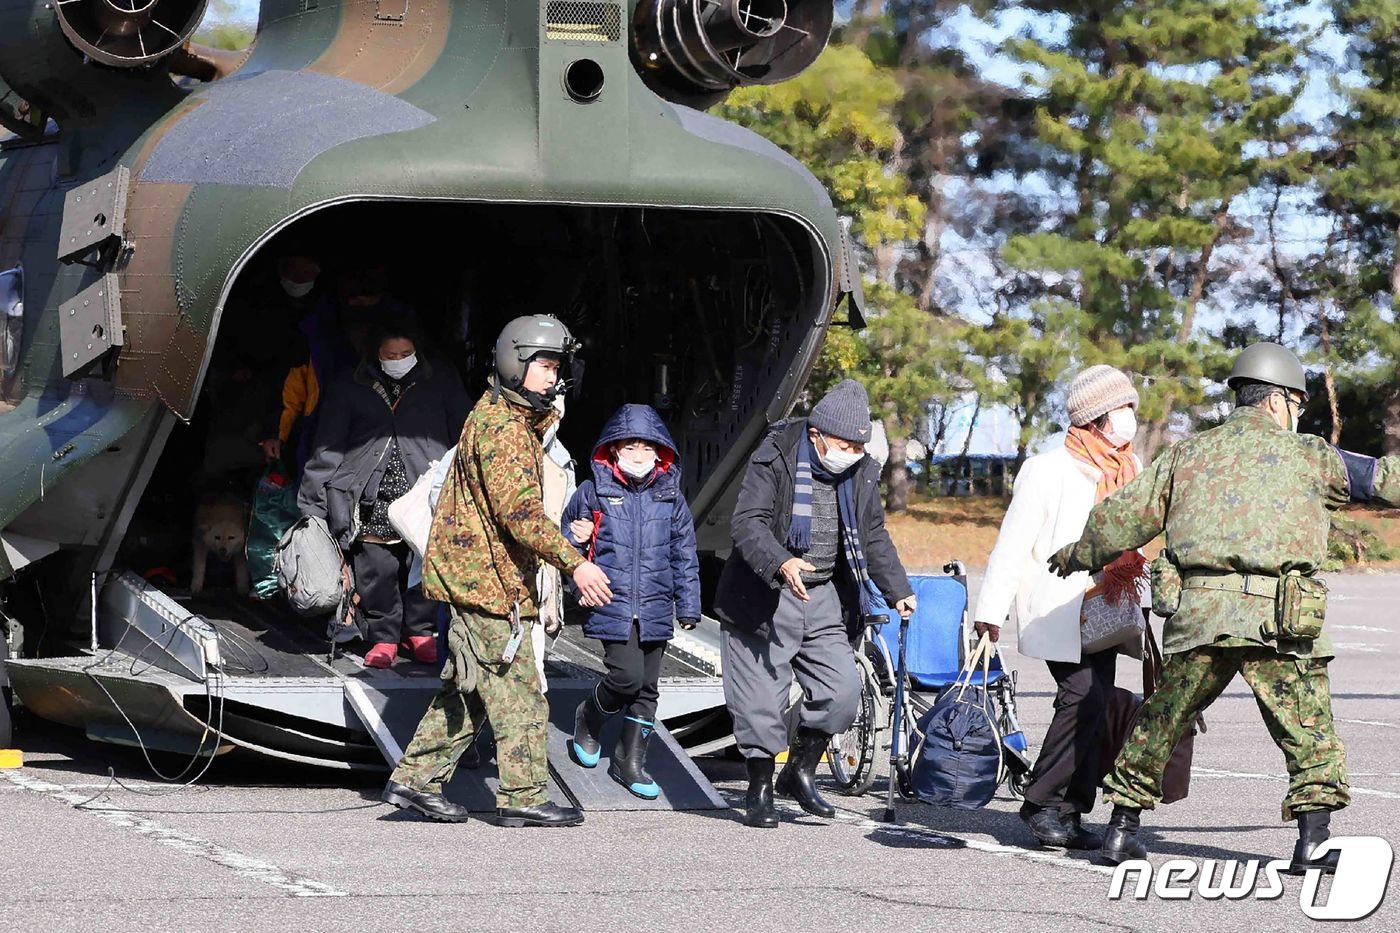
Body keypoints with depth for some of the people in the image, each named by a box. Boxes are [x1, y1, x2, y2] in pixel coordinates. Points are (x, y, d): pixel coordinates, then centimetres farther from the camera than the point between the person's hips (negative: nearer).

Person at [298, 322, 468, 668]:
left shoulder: (440, 381, 12)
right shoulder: (352, 389, 11)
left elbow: (463, 433, 13)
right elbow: (327, 447, 10)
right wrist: (312, 503, 6)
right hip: (372, 499, 0)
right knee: (377, 569, -4)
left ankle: (420, 632, 16)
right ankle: (383, 637, 10)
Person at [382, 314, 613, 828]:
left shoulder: (510, 419, 18)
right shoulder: (502, 427, -17)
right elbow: (520, 512, -26)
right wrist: (574, 563, -28)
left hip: (473, 576, 11)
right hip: (488, 579, -11)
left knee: (466, 689, 15)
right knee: (518, 692, -6)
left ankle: (415, 780, 18)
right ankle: (523, 798, -2)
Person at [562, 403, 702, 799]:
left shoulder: (671, 498, 7)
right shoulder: (594, 492, 0)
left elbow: (684, 556, 12)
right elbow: (566, 539, 13)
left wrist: (688, 607, 11)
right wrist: (577, 540, -11)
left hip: (654, 610, 4)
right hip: (612, 604, -4)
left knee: (647, 688, 7)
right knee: (627, 676, -15)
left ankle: (630, 761, 19)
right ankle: (588, 720, 15)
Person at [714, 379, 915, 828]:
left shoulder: (860, 473, 6)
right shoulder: (774, 459, -13)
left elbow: (873, 536, 19)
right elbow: (748, 522, -22)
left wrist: (897, 590, 13)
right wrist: (782, 563, -38)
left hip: (823, 599, 5)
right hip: (765, 598, -5)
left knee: (841, 691, -5)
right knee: (761, 700, -2)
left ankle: (800, 773, 15)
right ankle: (759, 789, 14)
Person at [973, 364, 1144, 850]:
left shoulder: (1130, 469, 13)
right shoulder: (1049, 470, -8)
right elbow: (1012, 542, -9)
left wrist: (1140, 604, 23)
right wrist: (991, 609, -11)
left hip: (1106, 611, 7)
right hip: (1059, 609, -7)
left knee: (1095, 710, 3)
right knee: (1084, 701, -16)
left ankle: (1068, 812, 10)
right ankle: (1042, 803, -5)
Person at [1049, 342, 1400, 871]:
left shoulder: (1186, 455, 16)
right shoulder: (1307, 455, 8)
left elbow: (1124, 517, 18)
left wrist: (1078, 555, 34)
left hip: (1197, 613, 3)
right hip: (1276, 618, -3)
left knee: (1162, 720, 17)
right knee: (1309, 728, 5)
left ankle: (1122, 828, 20)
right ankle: (1312, 842, -1)